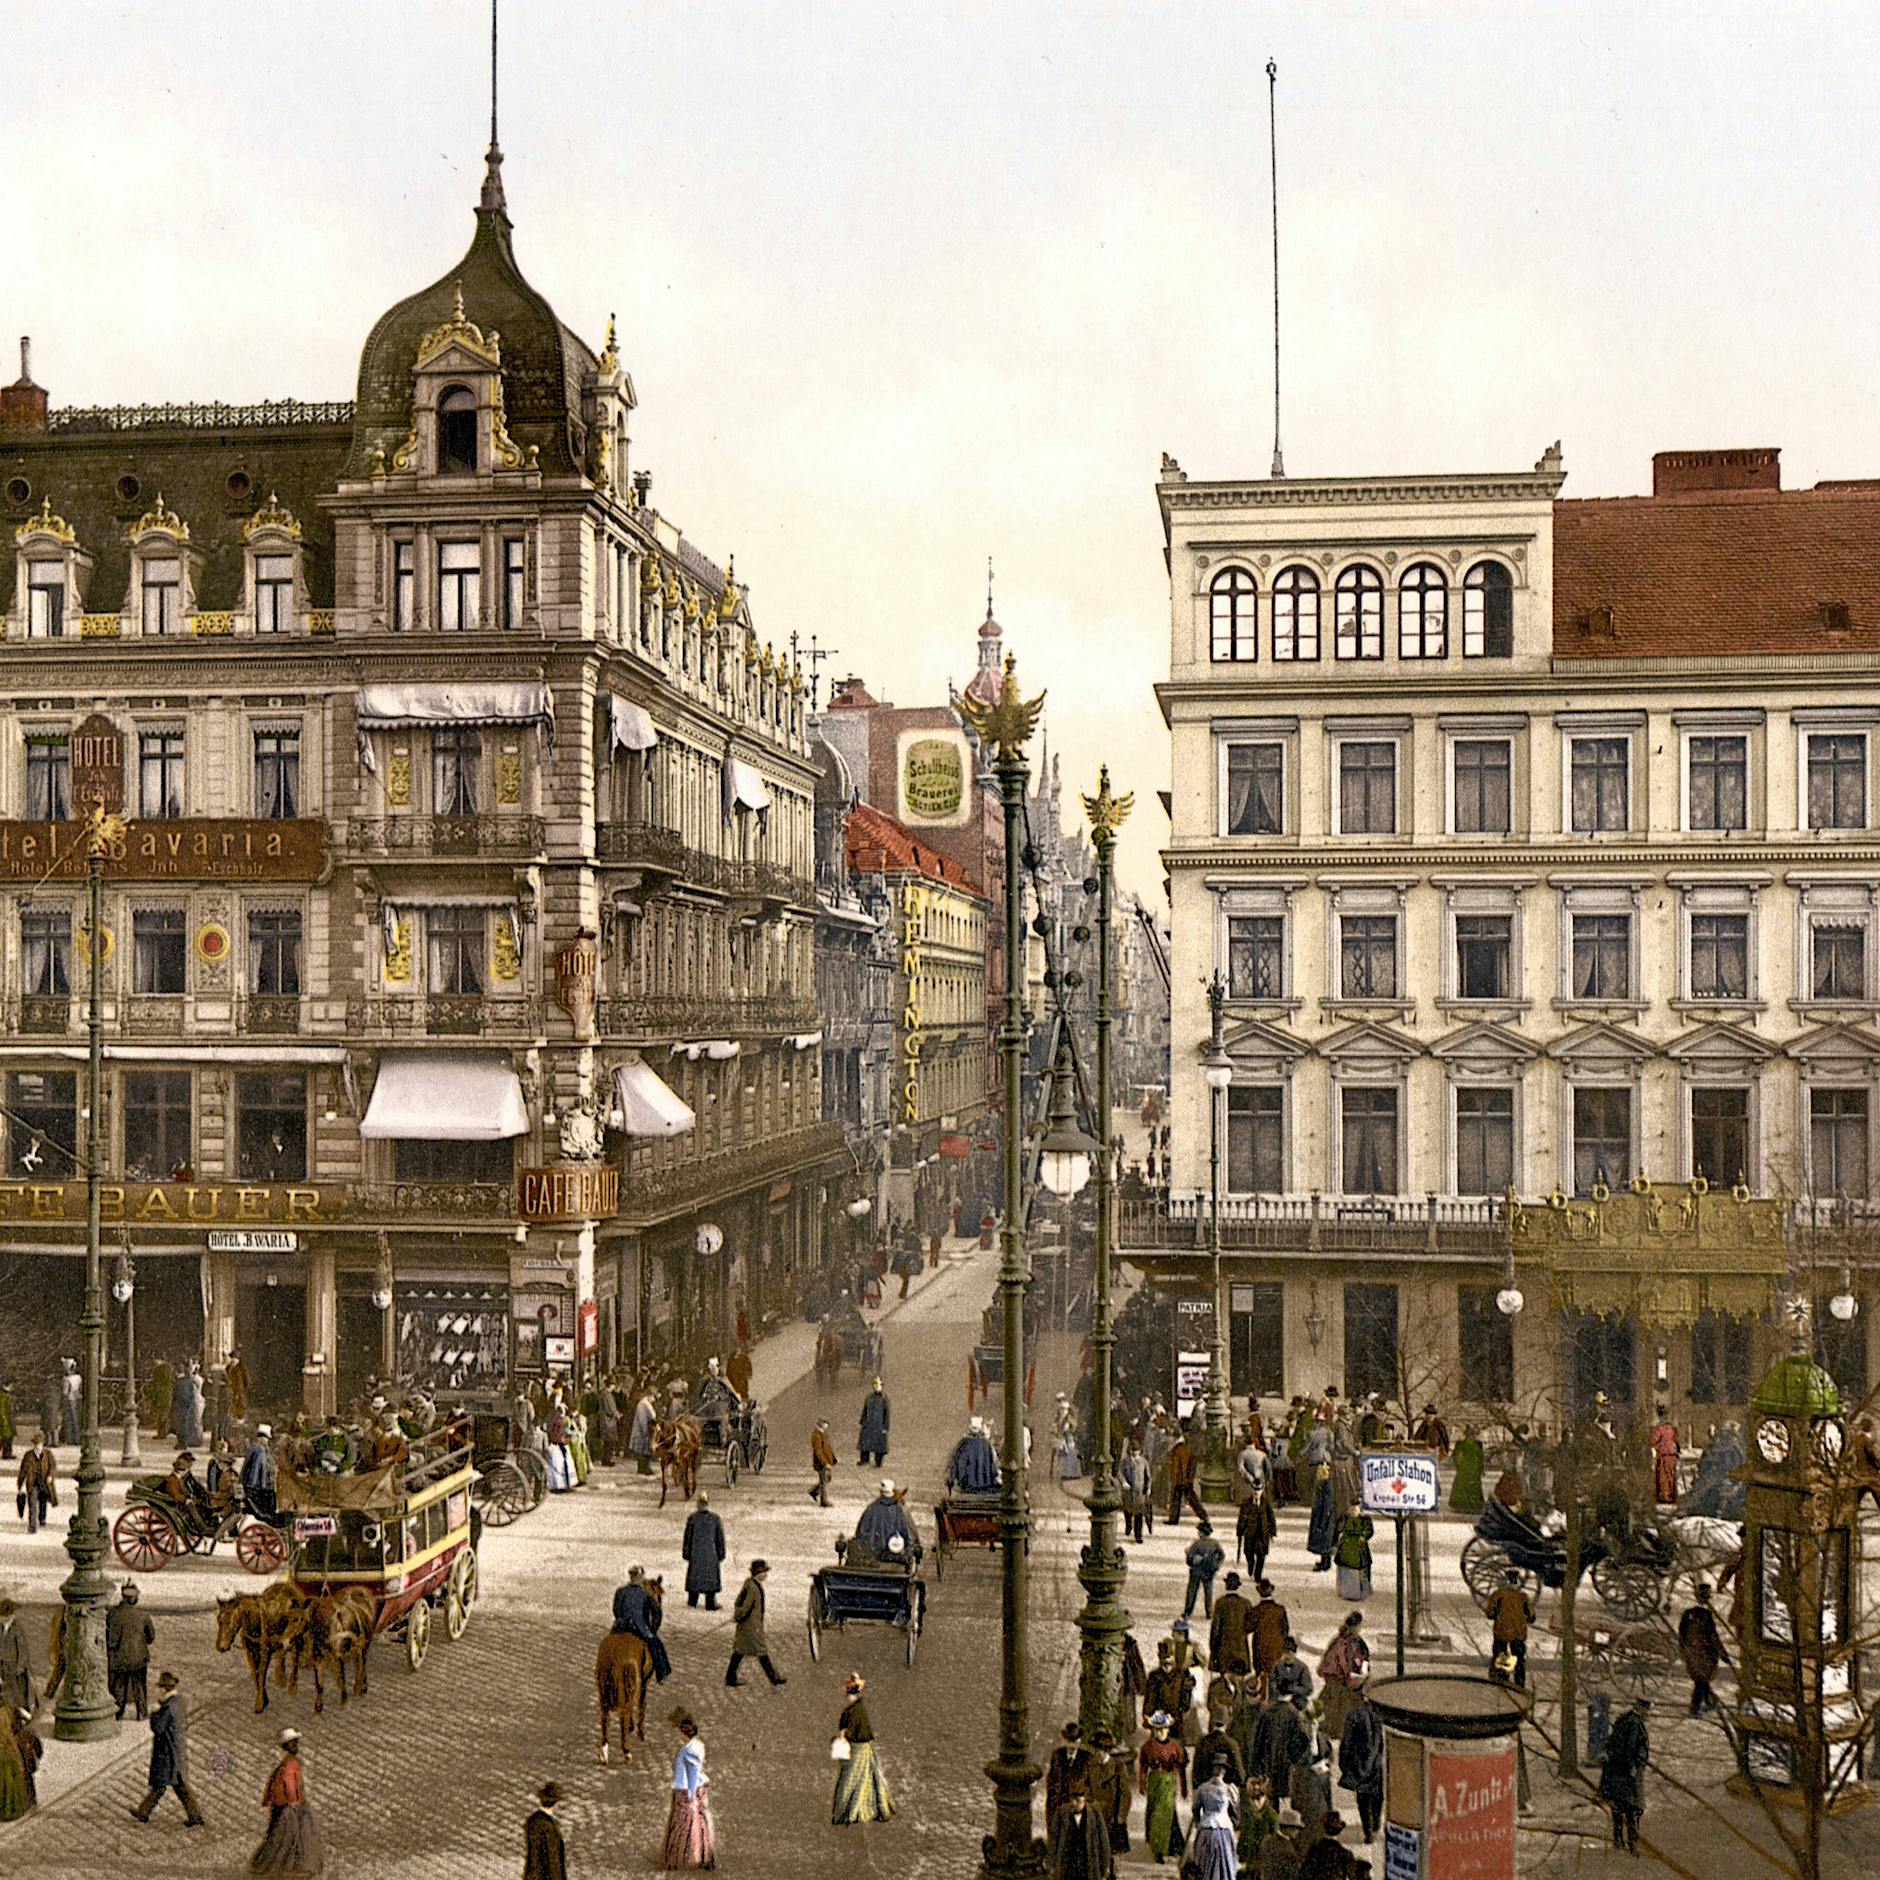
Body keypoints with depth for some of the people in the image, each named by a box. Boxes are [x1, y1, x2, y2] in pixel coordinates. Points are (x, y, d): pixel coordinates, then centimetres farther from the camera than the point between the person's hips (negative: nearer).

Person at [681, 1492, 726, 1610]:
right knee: (711, 1576, 8)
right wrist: (721, 1554, 9)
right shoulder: (715, 1519, -8)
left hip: (695, 1553, 1)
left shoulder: (692, 1518, -9)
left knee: (694, 1575, 16)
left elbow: (687, 1537, -3)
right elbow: (720, 1538, -1)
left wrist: (686, 1553, 7)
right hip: (711, 1554, -1)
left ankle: (692, 1600, 25)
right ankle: (710, 1603, 7)